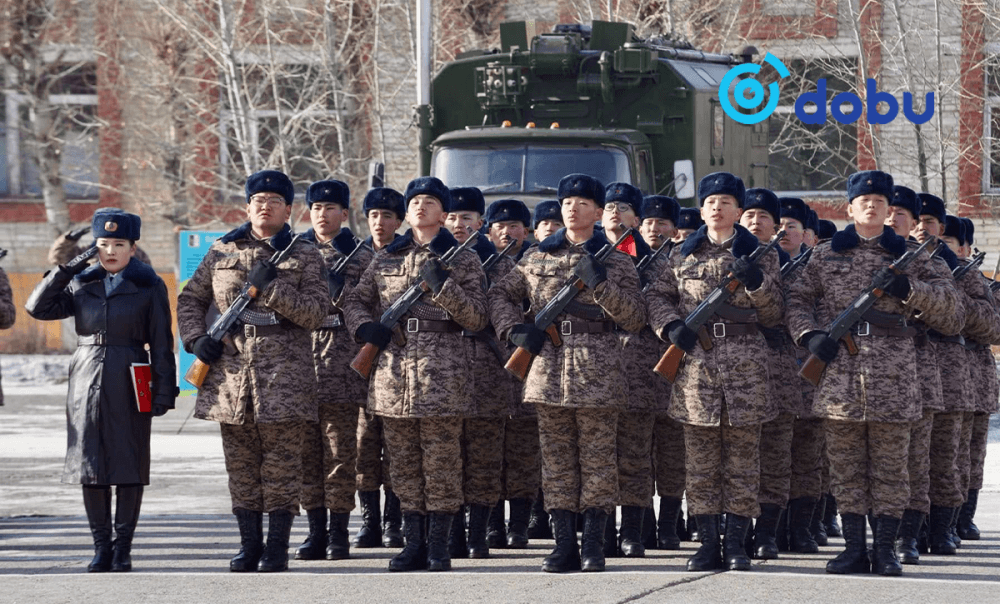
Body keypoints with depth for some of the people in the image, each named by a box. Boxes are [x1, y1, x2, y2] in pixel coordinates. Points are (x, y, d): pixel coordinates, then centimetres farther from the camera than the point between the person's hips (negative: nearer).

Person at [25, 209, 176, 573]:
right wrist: (65, 269, -6)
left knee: (129, 467, -1)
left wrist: (164, 392, -7)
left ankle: (123, 549, 7)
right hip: (88, 382, 3)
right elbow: (38, 308, 0)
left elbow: (161, 344, -1)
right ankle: (101, 546, 11)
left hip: (129, 386, -3)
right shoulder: (82, 283, 10)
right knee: (90, 466, 3)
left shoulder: (149, 286, 1)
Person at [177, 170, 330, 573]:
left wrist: (272, 286, -14)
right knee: (241, 465, 6)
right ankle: (249, 544, 14)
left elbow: (317, 312, -5)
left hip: (284, 374, -3)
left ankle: (277, 548, 2)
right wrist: (195, 338, 2)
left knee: (281, 464, -3)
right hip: (230, 370, 3)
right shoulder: (222, 252, 13)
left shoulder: (305, 256, 6)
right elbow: (190, 299, 19)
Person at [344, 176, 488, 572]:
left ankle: (439, 545, 2)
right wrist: (365, 326, -3)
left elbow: (476, 320, -1)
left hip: (442, 372, -3)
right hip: (392, 369, 4)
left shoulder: (462, 261, 5)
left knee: (441, 461, -4)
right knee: (404, 462, 6)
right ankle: (413, 543, 12)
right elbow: (356, 302, 18)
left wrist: (443, 286, -14)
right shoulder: (385, 259, 14)